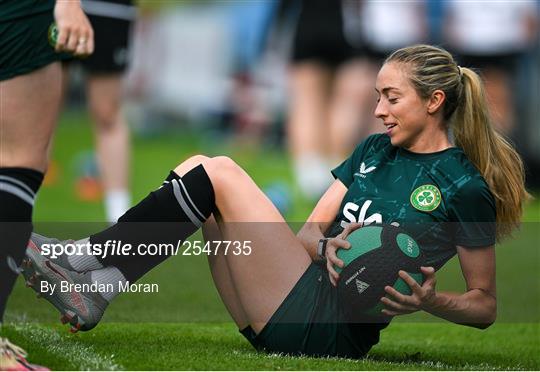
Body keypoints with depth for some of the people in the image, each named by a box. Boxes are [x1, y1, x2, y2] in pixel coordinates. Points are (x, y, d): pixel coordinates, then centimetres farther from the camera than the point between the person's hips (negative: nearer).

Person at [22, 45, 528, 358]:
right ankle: (92, 289, -15)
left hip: (334, 330, -8)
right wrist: (327, 246, -9)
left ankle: (85, 263, -11)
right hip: (297, 313, 8)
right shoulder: (374, 151, 19)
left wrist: (428, 301, -19)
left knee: (220, 175, -14)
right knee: (199, 169, -1)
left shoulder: (464, 187, -2)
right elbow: (309, 230, 14)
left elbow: (484, 305, 0)